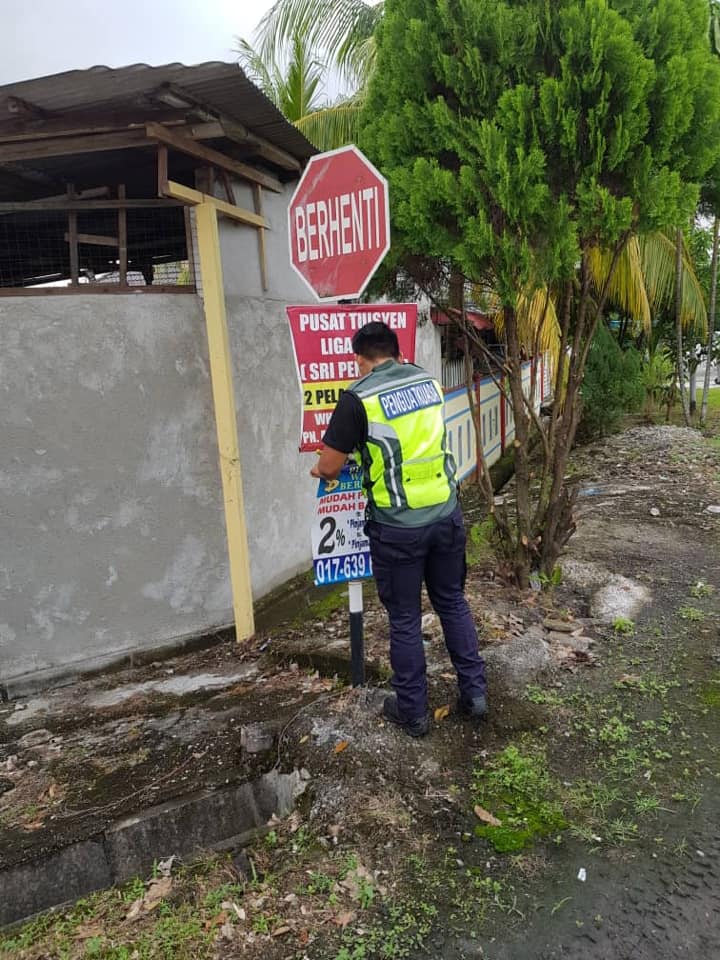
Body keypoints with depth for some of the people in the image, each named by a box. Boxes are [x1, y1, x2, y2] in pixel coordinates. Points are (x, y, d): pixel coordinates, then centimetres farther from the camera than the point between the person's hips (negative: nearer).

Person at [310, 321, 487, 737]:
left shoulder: (358, 397, -12)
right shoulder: (429, 381, 6)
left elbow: (330, 467, -8)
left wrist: (320, 470, 15)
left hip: (397, 526, -5)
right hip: (446, 513, 5)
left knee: (405, 619, 10)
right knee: (453, 601, 21)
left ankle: (413, 712, 24)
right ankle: (475, 692, 30)